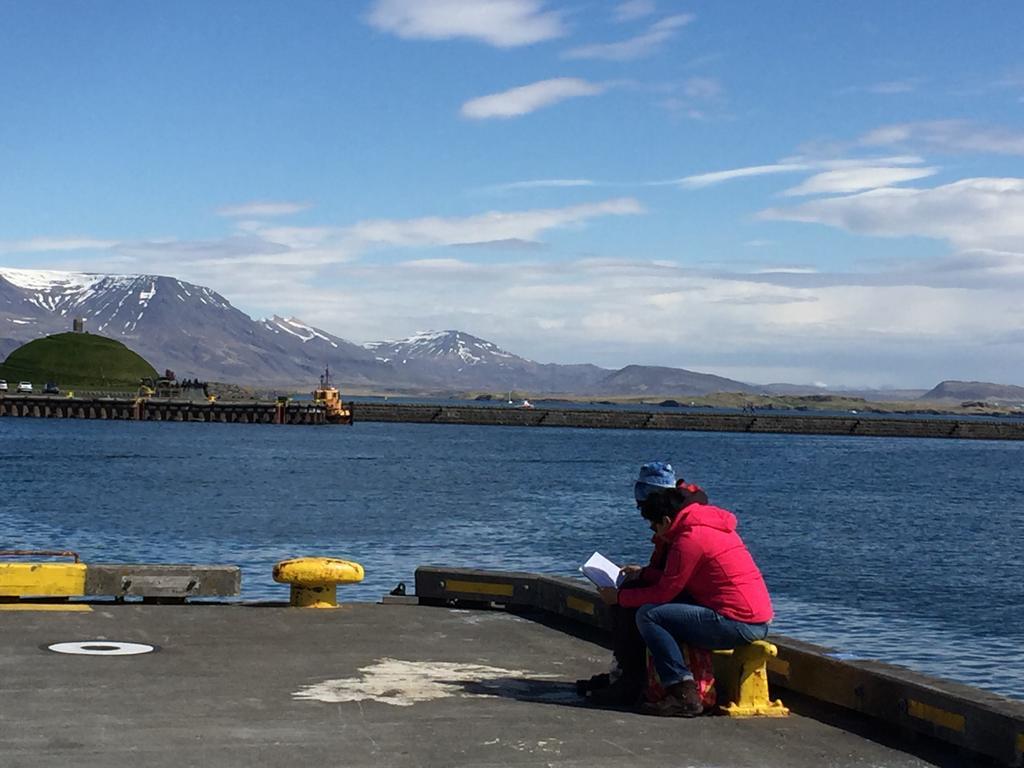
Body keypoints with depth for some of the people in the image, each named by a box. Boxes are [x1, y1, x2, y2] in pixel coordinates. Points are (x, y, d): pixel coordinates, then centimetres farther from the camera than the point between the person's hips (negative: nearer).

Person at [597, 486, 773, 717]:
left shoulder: (689, 540, -12)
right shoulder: (712, 526, 16)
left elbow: (664, 593, -8)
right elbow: (680, 578, 24)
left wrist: (619, 597, 4)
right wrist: (645, 574, 26)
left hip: (738, 624, -10)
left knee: (647, 616, -11)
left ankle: (684, 693, -17)